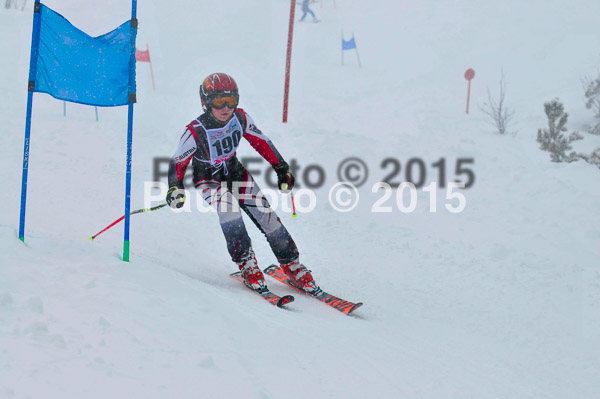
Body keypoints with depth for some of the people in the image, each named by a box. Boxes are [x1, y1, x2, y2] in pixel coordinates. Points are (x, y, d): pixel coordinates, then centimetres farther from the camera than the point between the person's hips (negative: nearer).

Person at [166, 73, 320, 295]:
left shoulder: (241, 118, -15)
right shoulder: (196, 131, -25)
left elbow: (261, 142, 1)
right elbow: (178, 162, -13)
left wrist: (282, 169, 1)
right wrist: (175, 188, -28)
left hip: (234, 171, 3)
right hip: (208, 178, -3)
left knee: (265, 214, -9)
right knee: (227, 208, -33)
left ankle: (292, 266, 4)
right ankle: (247, 265, -21)